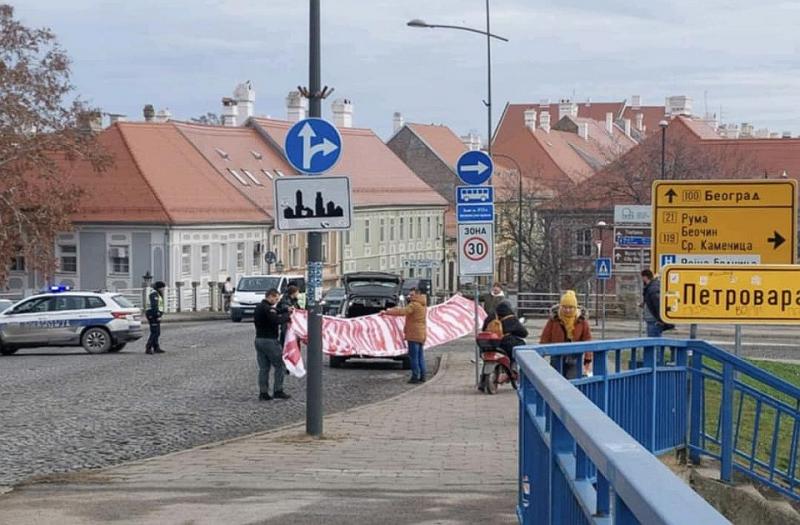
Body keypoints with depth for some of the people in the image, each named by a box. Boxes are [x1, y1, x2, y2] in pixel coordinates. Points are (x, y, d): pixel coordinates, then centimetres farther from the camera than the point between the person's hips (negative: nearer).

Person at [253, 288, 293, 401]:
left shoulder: (259, 307, 15)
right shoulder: (268, 308, -16)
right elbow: (277, 320, -27)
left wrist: (286, 311, 4)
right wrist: (287, 314, -12)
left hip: (259, 340, 9)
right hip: (269, 340, -9)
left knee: (263, 368, 9)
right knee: (280, 366, 0)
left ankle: (263, 393, 7)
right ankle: (278, 391, 0)